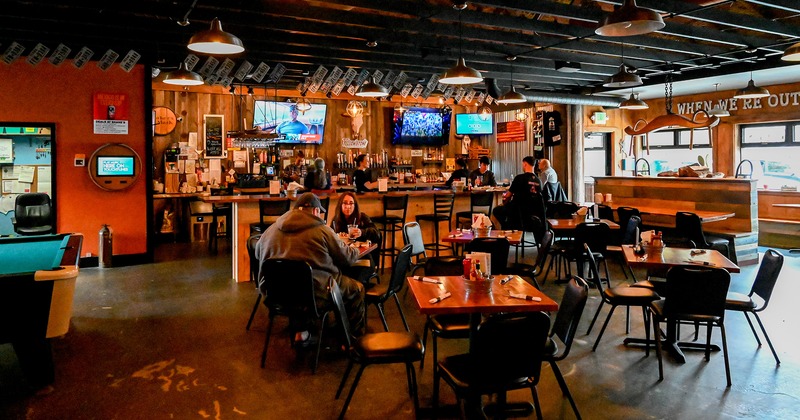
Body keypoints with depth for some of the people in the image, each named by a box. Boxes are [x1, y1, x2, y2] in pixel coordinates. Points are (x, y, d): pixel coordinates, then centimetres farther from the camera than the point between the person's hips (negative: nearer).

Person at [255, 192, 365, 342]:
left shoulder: (270, 230, 5)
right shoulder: (322, 230, -7)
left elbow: (257, 253, 23)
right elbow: (347, 258, 0)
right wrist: (354, 250, 24)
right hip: (315, 295, -5)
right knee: (356, 289, 16)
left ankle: (300, 331, 37)